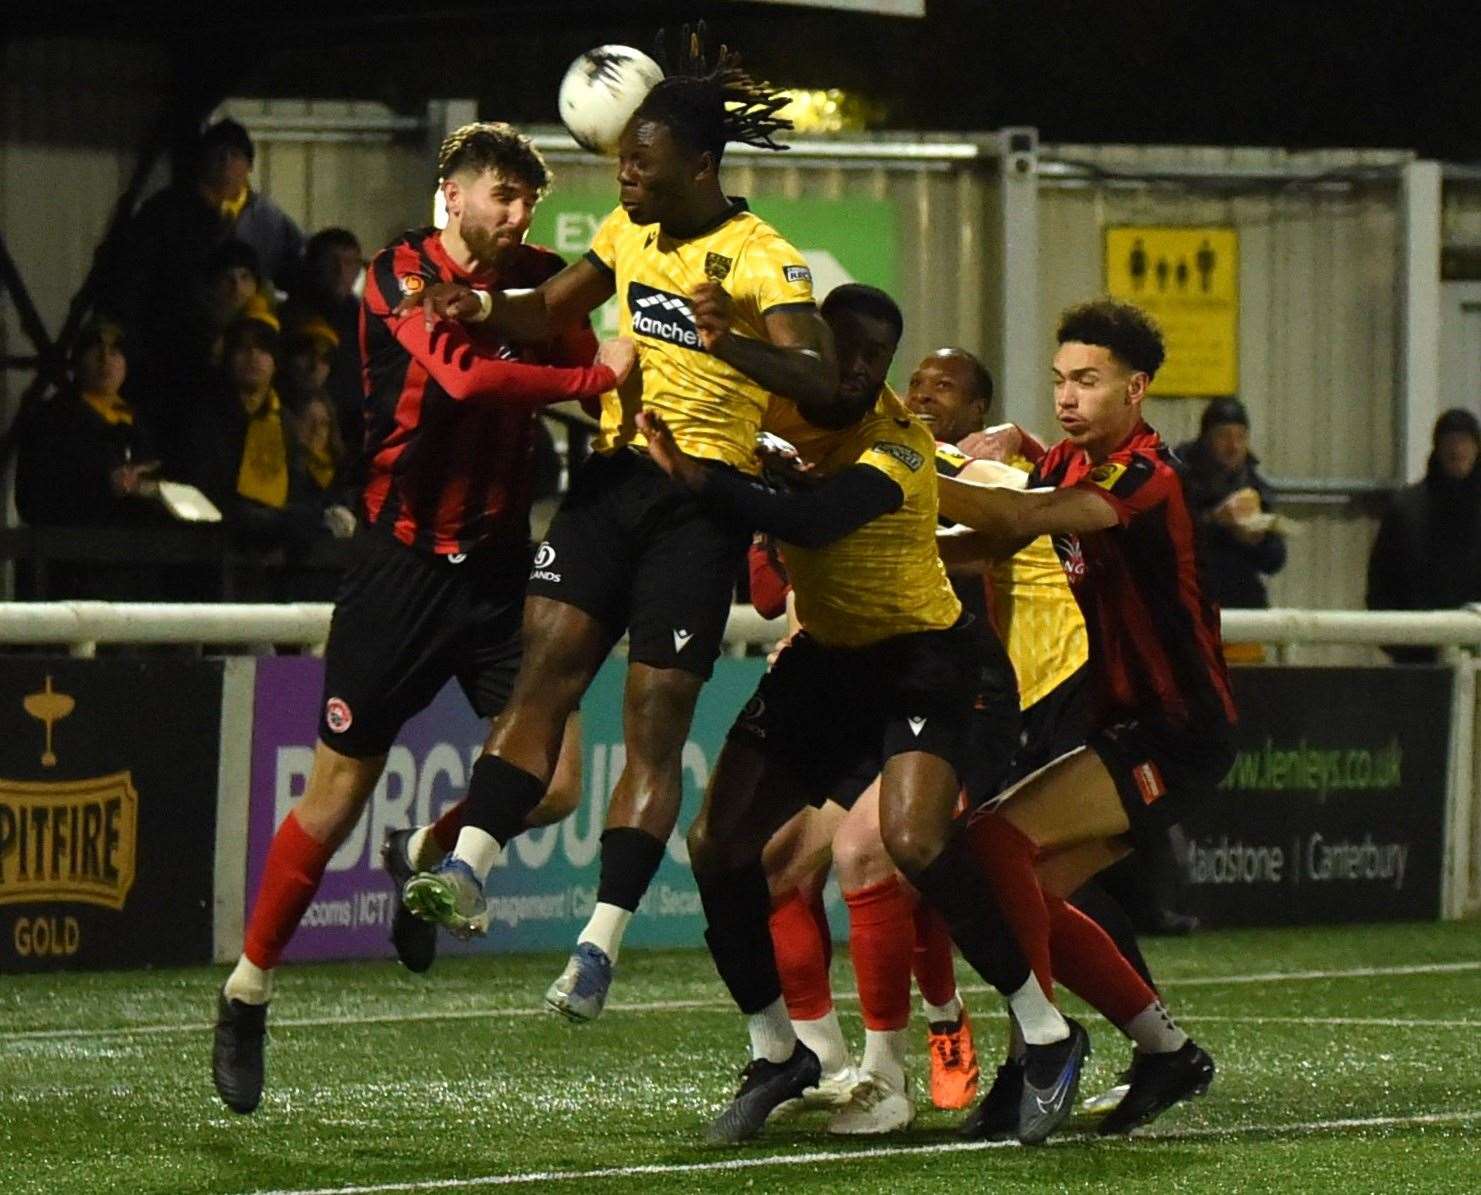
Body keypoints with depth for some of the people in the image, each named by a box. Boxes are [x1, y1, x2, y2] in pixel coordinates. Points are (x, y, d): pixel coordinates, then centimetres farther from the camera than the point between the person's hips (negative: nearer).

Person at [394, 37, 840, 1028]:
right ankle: (471, 871, -15)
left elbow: (822, 380, -25)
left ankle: (603, 939, -5)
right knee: (544, 673, -9)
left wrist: (731, 346, -41)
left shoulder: (759, 259, -13)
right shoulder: (631, 231, 8)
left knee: (655, 723, -5)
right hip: (615, 472, 6)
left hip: (702, 499, -6)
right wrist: (488, 307, 3)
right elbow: (552, 311, 24)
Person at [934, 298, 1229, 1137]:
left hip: (1180, 736, -10)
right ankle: (1169, 1052, 17)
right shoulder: (1068, 464, 10)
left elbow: (1018, 519, -33)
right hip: (1130, 725, 10)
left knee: (998, 842, -21)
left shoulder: (1145, 478, -20)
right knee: (1031, 898, 5)